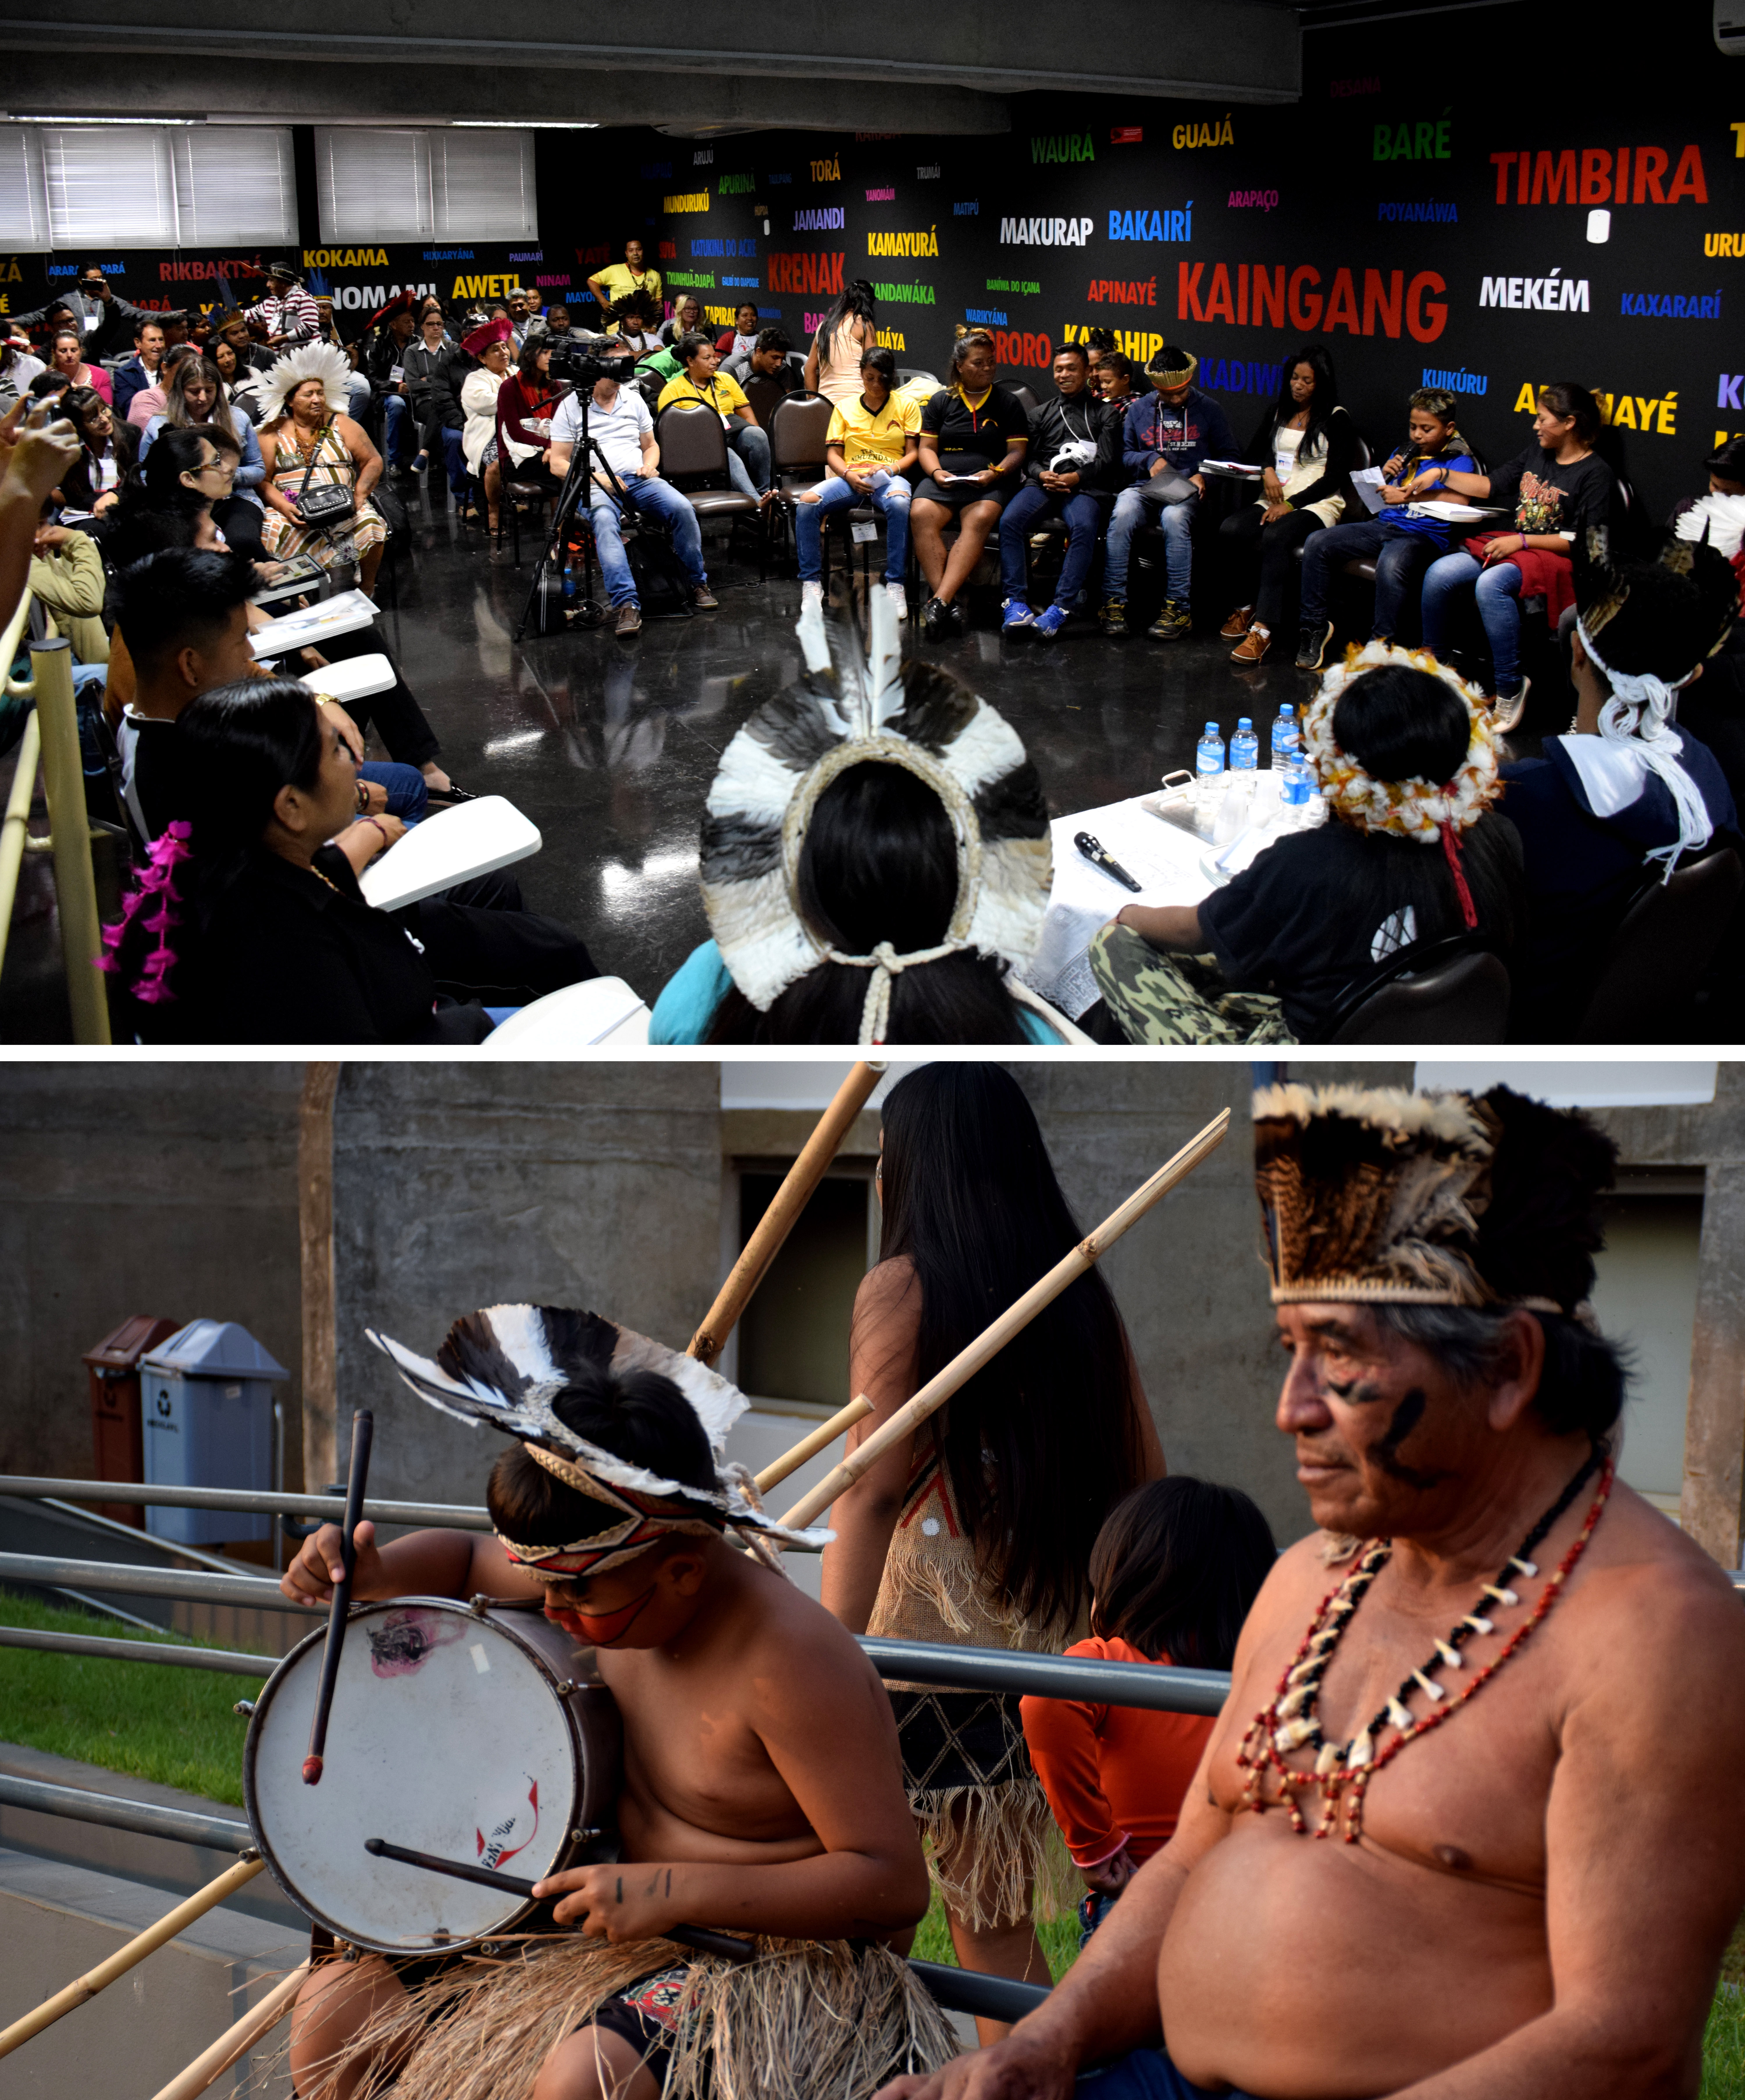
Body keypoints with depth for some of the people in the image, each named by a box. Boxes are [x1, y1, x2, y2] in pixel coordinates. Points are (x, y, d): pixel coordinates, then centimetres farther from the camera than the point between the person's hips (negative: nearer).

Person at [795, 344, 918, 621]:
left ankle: (895, 585, -35)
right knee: (807, 503, -28)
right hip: (852, 478, 2)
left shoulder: (906, 407, 12)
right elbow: (833, 454, 12)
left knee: (899, 504, -41)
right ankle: (811, 583, -20)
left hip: (889, 479, -2)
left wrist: (893, 468, -14)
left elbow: (913, 452, 7)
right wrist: (849, 474, -10)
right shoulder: (845, 408, 17)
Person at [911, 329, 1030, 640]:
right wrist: (937, 472, -7)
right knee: (921, 514, -32)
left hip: (990, 483, -2)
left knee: (980, 519, -37)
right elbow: (927, 447, 14)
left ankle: (939, 602, -47)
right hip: (945, 479, 2)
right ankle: (948, 603, -41)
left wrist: (995, 473, -12)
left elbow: (1017, 451, 8)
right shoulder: (941, 401, 17)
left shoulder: (1008, 402, 13)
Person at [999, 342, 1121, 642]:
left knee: (1084, 527, -38)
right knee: (1010, 520, -31)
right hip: (1043, 484, 3)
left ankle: (1061, 609, -43)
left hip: (1085, 487, -3)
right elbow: (1028, 457, 19)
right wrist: (1042, 474, -5)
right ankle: (1016, 604, -35)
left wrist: (1075, 477, -11)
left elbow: (1109, 462, 5)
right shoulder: (1040, 414, 28)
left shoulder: (1104, 415, 17)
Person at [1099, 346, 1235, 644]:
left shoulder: (1208, 409, 9)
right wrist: (1149, 459, -1)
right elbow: (1125, 454, 19)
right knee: (1122, 514, -33)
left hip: (1186, 492, -2)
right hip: (1146, 487, 2)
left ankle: (1178, 610, -34)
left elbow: (1228, 454, 12)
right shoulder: (1139, 409, 15)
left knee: (1174, 518, -38)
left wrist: (1204, 475, -6)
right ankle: (1113, 603, -30)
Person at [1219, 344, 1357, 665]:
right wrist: (1267, 470, -2)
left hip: (1316, 504, -5)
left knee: (1276, 536, -37)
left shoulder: (1337, 420, 0)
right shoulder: (1277, 413, 18)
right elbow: (1252, 454, 22)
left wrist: (1291, 504, -15)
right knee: (1231, 529, -27)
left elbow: (1336, 477, -6)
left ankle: (1263, 629, -40)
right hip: (1273, 500, 5)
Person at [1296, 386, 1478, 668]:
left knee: (1390, 566, -40)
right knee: (1317, 544, -9)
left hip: (1424, 535, -7)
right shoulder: (1406, 454, 22)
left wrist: (1407, 497, -29)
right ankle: (1315, 626, 0)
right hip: (1383, 525, 7)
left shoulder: (1459, 460, 0)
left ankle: (1380, 645, -27)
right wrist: (1384, 475, 4)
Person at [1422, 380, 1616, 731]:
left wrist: (1521, 541, -17)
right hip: (1512, 545, 8)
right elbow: (1491, 486, 25)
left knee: (1490, 585, -37)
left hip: (1554, 558, -8)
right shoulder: (1537, 453, 16)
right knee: (1439, 574, -15)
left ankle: (1510, 689, -30)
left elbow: (1588, 541, -15)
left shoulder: (1596, 474, -8)